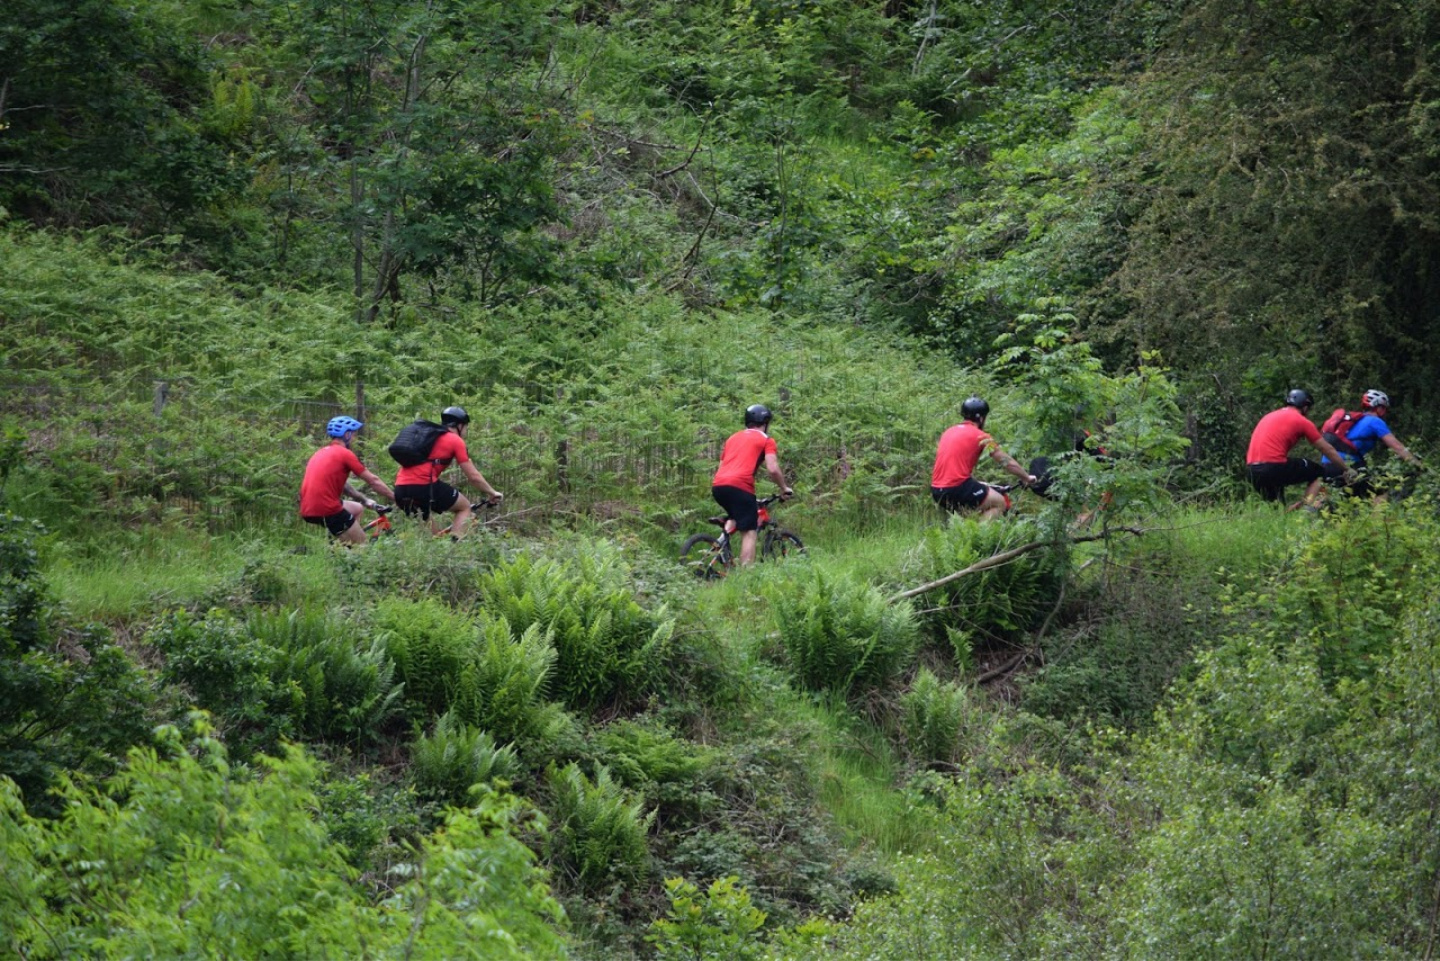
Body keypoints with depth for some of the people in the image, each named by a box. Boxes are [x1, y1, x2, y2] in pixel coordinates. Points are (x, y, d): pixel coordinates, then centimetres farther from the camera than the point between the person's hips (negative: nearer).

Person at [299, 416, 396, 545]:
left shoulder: (321, 453, 21)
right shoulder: (345, 454, -5)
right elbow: (373, 481, 0)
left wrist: (365, 500, 34)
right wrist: (397, 499, 9)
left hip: (308, 510, 8)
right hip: (327, 511, -8)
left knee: (357, 508, 28)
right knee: (360, 543, 7)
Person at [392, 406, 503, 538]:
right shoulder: (455, 440, 7)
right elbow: (473, 476, 7)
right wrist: (493, 493, 20)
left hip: (400, 489, 7)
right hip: (424, 486, -7)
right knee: (465, 507, 13)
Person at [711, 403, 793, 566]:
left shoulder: (733, 438, 29)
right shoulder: (766, 440, 12)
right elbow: (773, 469, 0)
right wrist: (784, 488, 15)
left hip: (717, 485, 6)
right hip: (739, 485, -6)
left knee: (735, 517, 31)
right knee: (749, 532, -2)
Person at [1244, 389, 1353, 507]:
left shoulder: (1270, 416, 23)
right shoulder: (1302, 421, 4)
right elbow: (1327, 450, 12)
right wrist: (1346, 469, 24)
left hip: (1251, 472, 7)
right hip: (1273, 468, -7)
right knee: (1318, 472, 13)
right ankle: (1307, 506, -7)